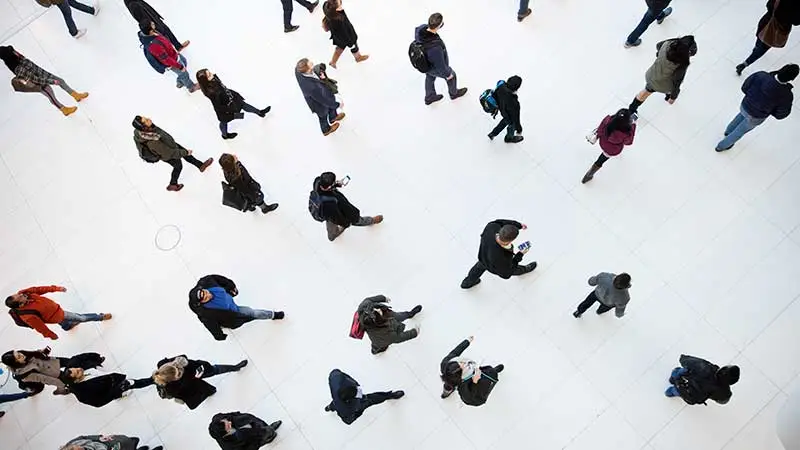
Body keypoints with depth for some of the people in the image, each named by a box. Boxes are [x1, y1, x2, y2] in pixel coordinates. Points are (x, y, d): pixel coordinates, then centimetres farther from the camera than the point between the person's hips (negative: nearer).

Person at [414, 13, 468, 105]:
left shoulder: (420, 28, -30)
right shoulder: (435, 48, -48)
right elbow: (440, 66, -29)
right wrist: (448, 74, -11)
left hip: (424, 62, 5)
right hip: (435, 68, -5)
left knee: (430, 77, 34)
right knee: (451, 75, 26)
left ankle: (429, 97, 61)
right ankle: (454, 93, 57)